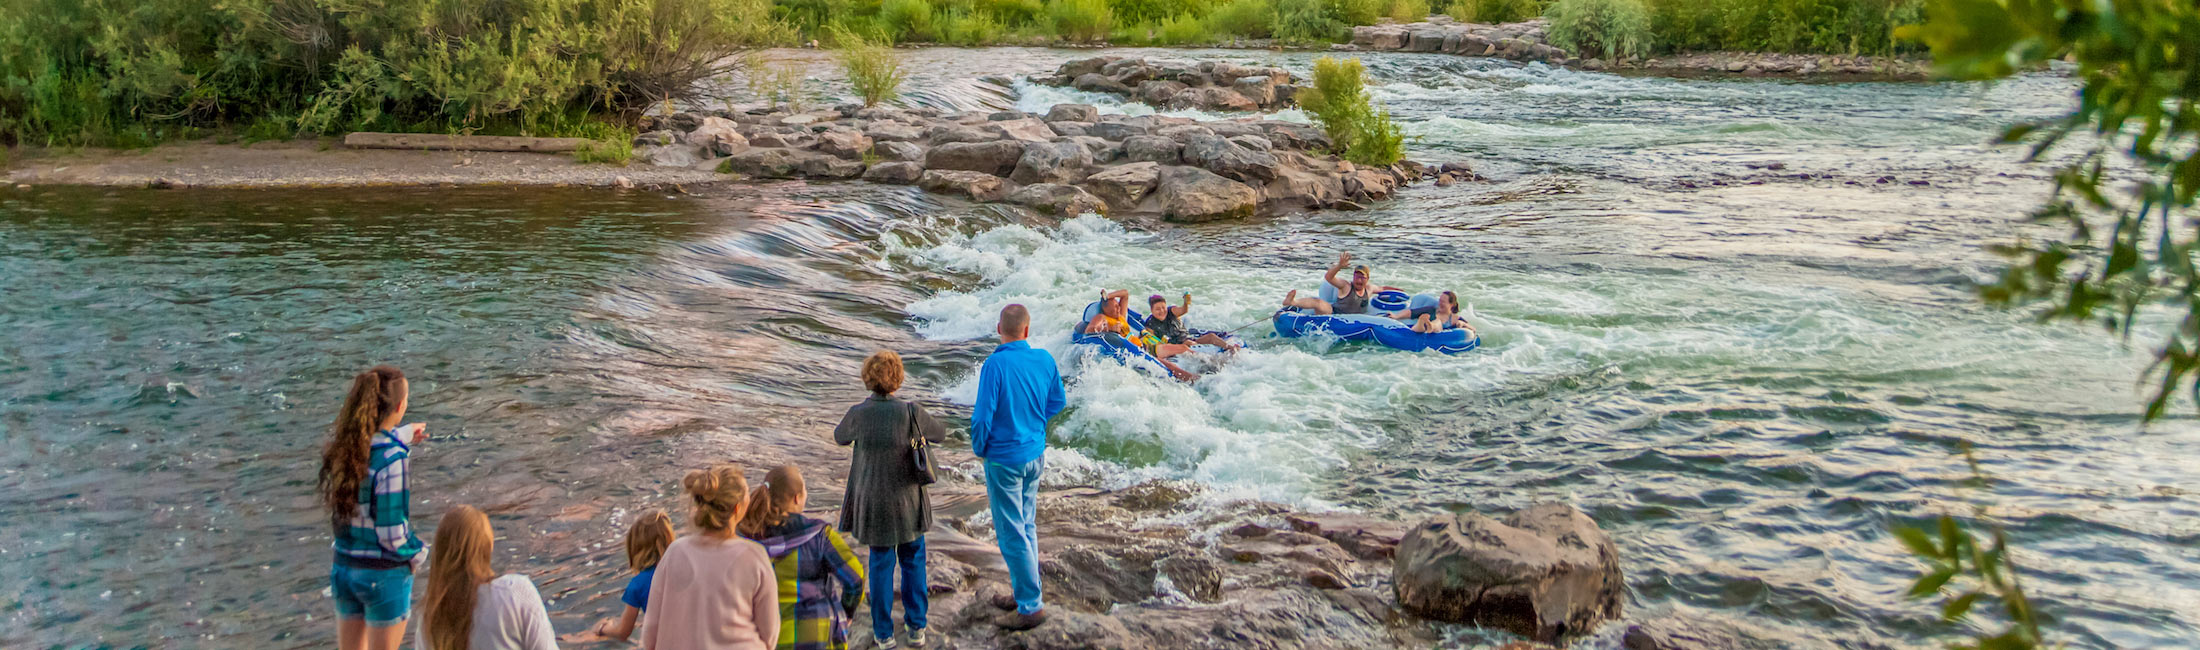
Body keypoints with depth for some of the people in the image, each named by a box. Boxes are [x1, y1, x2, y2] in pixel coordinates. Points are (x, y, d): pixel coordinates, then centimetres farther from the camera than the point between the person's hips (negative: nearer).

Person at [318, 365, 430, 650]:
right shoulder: (393, 459, -25)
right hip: (385, 574, -6)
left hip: (344, 567, 6)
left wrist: (401, 436, 34)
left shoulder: (343, 444, -5)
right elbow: (392, 534, -22)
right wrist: (417, 553, -2)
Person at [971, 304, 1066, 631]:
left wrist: (979, 449, -2)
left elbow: (983, 417, -20)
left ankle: (1031, 607, 9)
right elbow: (1058, 403, 8)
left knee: (1012, 533, 3)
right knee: (1026, 527, 20)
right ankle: (1024, 593, 31)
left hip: (1004, 460, -6)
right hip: (1036, 455, 6)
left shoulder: (995, 365, -22)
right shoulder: (1045, 360, -5)